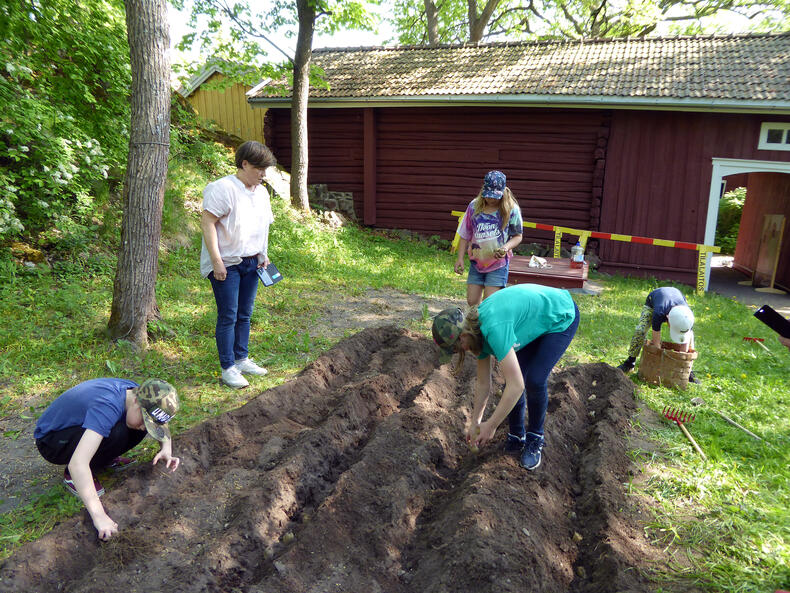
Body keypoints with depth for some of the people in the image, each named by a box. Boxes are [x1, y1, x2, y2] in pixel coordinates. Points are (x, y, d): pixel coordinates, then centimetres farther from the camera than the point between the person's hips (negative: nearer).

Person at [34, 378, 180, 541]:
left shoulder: (137, 391, -14)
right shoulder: (107, 407, -38)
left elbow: (161, 424, 6)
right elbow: (77, 464, -45)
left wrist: (166, 448, -14)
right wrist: (99, 516, -46)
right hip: (49, 442, -7)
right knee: (115, 434, -34)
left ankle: (106, 459, 7)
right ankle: (71, 476, -11)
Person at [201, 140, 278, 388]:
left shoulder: (261, 192, 12)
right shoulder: (223, 188, -13)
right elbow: (207, 223, -17)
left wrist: (263, 256, 17)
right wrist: (217, 261, -20)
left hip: (251, 264, 7)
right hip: (226, 264, -7)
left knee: (244, 315, 13)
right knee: (228, 317, -2)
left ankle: (241, 359, 26)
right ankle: (228, 368, 7)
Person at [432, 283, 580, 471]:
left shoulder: (494, 329, -37)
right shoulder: (478, 329, -10)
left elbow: (516, 385, -37)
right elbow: (483, 384, 1)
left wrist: (491, 425, -25)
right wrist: (475, 422, 7)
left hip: (561, 318, -7)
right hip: (534, 316, 8)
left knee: (535, 380, -16)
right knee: (514, 375, -3)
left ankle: (535, 439, 6)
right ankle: (516, 436, 14)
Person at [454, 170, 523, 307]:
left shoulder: (511, 209, -8)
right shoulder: (474, 206, -1)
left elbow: (517, 236, 0)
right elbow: (465, 235, 6)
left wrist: (507, 247, -20)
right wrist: (460, 258, 1)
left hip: (498, 263, -3)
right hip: (476, 261, 3)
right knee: (472, 302, 7)